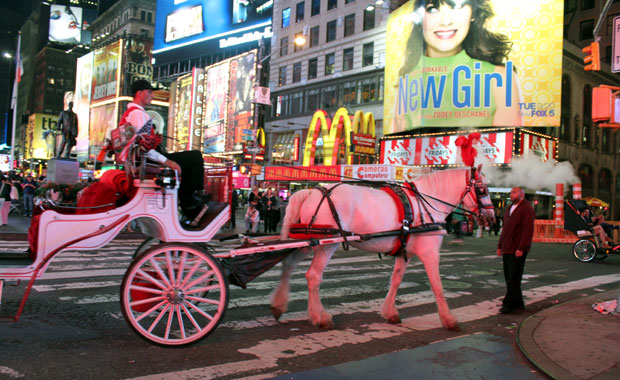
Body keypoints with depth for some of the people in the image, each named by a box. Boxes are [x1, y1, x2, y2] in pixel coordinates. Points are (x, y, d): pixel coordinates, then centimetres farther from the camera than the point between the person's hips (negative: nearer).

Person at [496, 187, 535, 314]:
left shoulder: (527, 208, -8)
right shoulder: (510, 208, 20)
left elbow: (528, 230, -16)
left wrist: (521, 248, -21)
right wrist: (500, 246, 19)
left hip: (518, 251, -9)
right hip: (507, 249, 9)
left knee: (513, 279, -5)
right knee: (509, 278, 11)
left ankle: (509, 304, -2)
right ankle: (518, 303, 20)